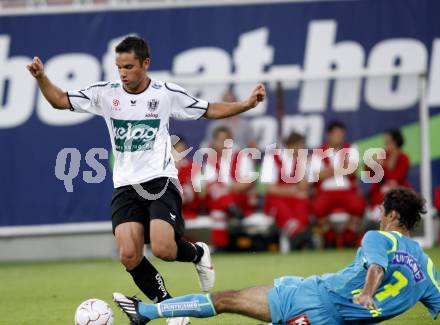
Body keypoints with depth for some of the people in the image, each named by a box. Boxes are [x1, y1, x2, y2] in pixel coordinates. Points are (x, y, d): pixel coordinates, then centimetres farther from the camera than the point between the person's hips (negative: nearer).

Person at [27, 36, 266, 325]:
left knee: (163, 249, -22)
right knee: (129, 256, -14)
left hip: (160, 181, -3)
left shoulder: (167, 93, -2)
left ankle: (198, 253, 15)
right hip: (125, 185, 3)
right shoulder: (106, 93, 2)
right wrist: (41, 77, -12)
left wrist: (247, 104, -3)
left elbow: (210, 110, 9)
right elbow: (60, 101, 6)